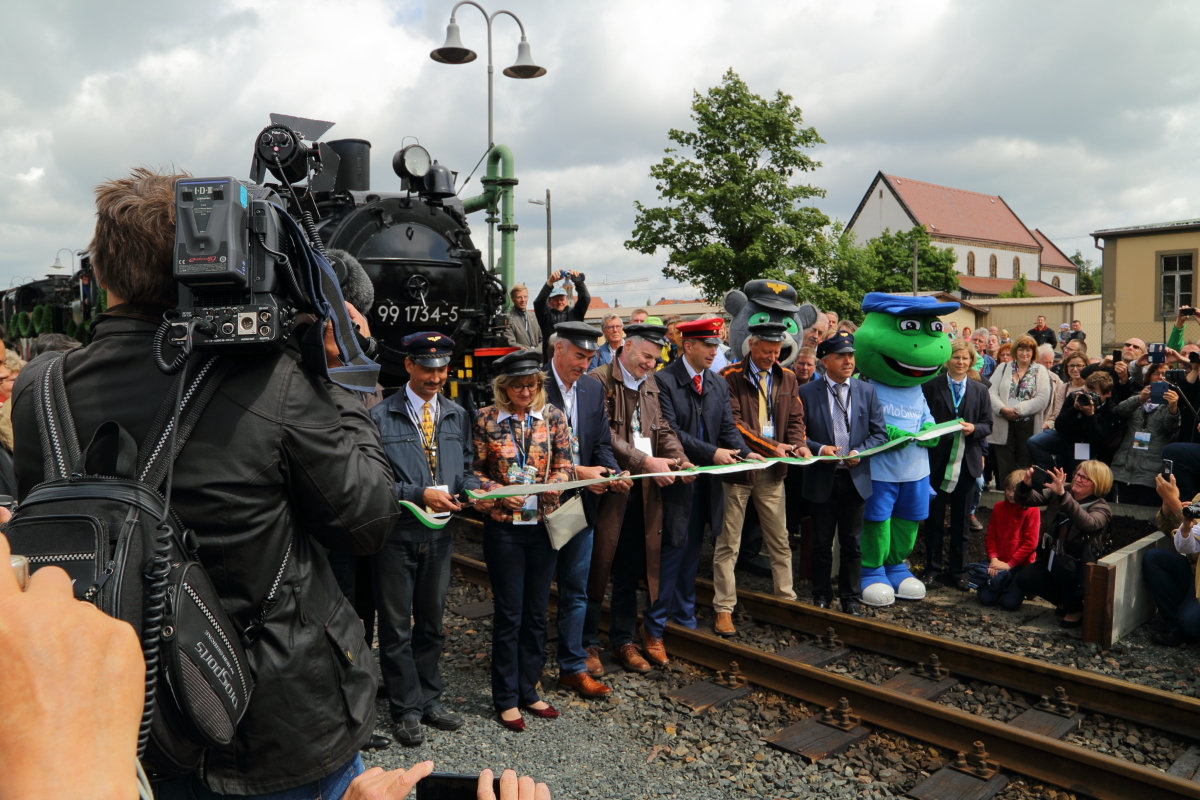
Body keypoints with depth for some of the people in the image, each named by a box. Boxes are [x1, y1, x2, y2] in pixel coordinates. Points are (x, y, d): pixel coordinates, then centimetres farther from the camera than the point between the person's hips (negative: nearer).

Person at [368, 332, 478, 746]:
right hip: (396, 533, -4)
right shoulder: (381, 416, -9)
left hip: (439, 532, 5)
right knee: (397, 627, 8)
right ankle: (406, 710, 23)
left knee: (431, 622, 18)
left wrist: (474, 489, -10)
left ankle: (429, 700, 33)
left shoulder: (457, 416, 7)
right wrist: (420, 495, -20)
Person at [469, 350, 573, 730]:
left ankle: (528, 690, 28)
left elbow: (564, 465, 2)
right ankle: (506, 698, 20)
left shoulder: (553, 417, 1)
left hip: (544, 524, 3)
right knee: (509, 613, 5)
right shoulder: (486, 419, -4)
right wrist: (500, 493, -16)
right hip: (504, 527, -2)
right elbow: (475, 471, 0)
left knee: (536, 611, 12)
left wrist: (554, 483, -19)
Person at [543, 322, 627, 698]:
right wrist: (577, 472, -20)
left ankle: (573, 667, 23)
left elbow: (602, 443, 8)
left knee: (576, 591, 12)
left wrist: (613, 473, -12)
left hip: (581, 503, 5)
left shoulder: (593, 388, 7)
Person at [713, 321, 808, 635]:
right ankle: (724, 609, 11)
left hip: (773, 471, 5)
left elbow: (796, 419, 10)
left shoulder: (787, 378, 9)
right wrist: (771, 446, -20)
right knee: (728, 544, 3)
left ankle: (787, 600, 24)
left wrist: (798, 444, -11)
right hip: (738, 467, -4)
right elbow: (733, 424, -14)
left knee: (780, 541, 12)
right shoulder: (730, 377, -8)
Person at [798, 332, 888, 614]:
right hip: (821, 480, -2)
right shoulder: (806, 392, -3)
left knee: (852, 542, 11)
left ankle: (850, 596, 25)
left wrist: (860, 451, -13)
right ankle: (821, 595, 25)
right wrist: (818, 449, -19)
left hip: (855, 478, 2)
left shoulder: (867, 391, 4)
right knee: (822, 542, 10)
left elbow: (879, 433, 3)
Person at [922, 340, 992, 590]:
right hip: (937, 459, -2)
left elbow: (987, 424, 6)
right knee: (934, 516, 5)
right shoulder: (931, 386, 1)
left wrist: (974, 428, -13)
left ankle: (958, 570, 20)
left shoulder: (980, 390, 9)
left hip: (966, 461, 2)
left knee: (961, 518, 9)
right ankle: (932, 568, 16)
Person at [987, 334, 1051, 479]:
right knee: (1004, 467, 0)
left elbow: (1043, 399, -6)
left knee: (1025, 466, 3)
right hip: (1004, 425, 1)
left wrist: (1018, 410, -14)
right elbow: (992, 393, 0)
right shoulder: (1003, 368, 11)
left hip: (1028, 425, -1)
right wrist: (1003, 409, -17)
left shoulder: (1040, 371, 7)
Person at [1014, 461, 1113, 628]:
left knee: (1061, 563, -34)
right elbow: (1026, 500, -8)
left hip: (1079, 566, -4)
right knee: (1024, 578, -17)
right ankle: (1065, 601, 10)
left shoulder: (1101, 508, -13)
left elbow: (1087, 523, -38)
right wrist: (1027, 484, -31)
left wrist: (1062, 494, -50)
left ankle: (1075, 610, -7)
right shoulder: (1059, 492, -2)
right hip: (1052, 559, 4)